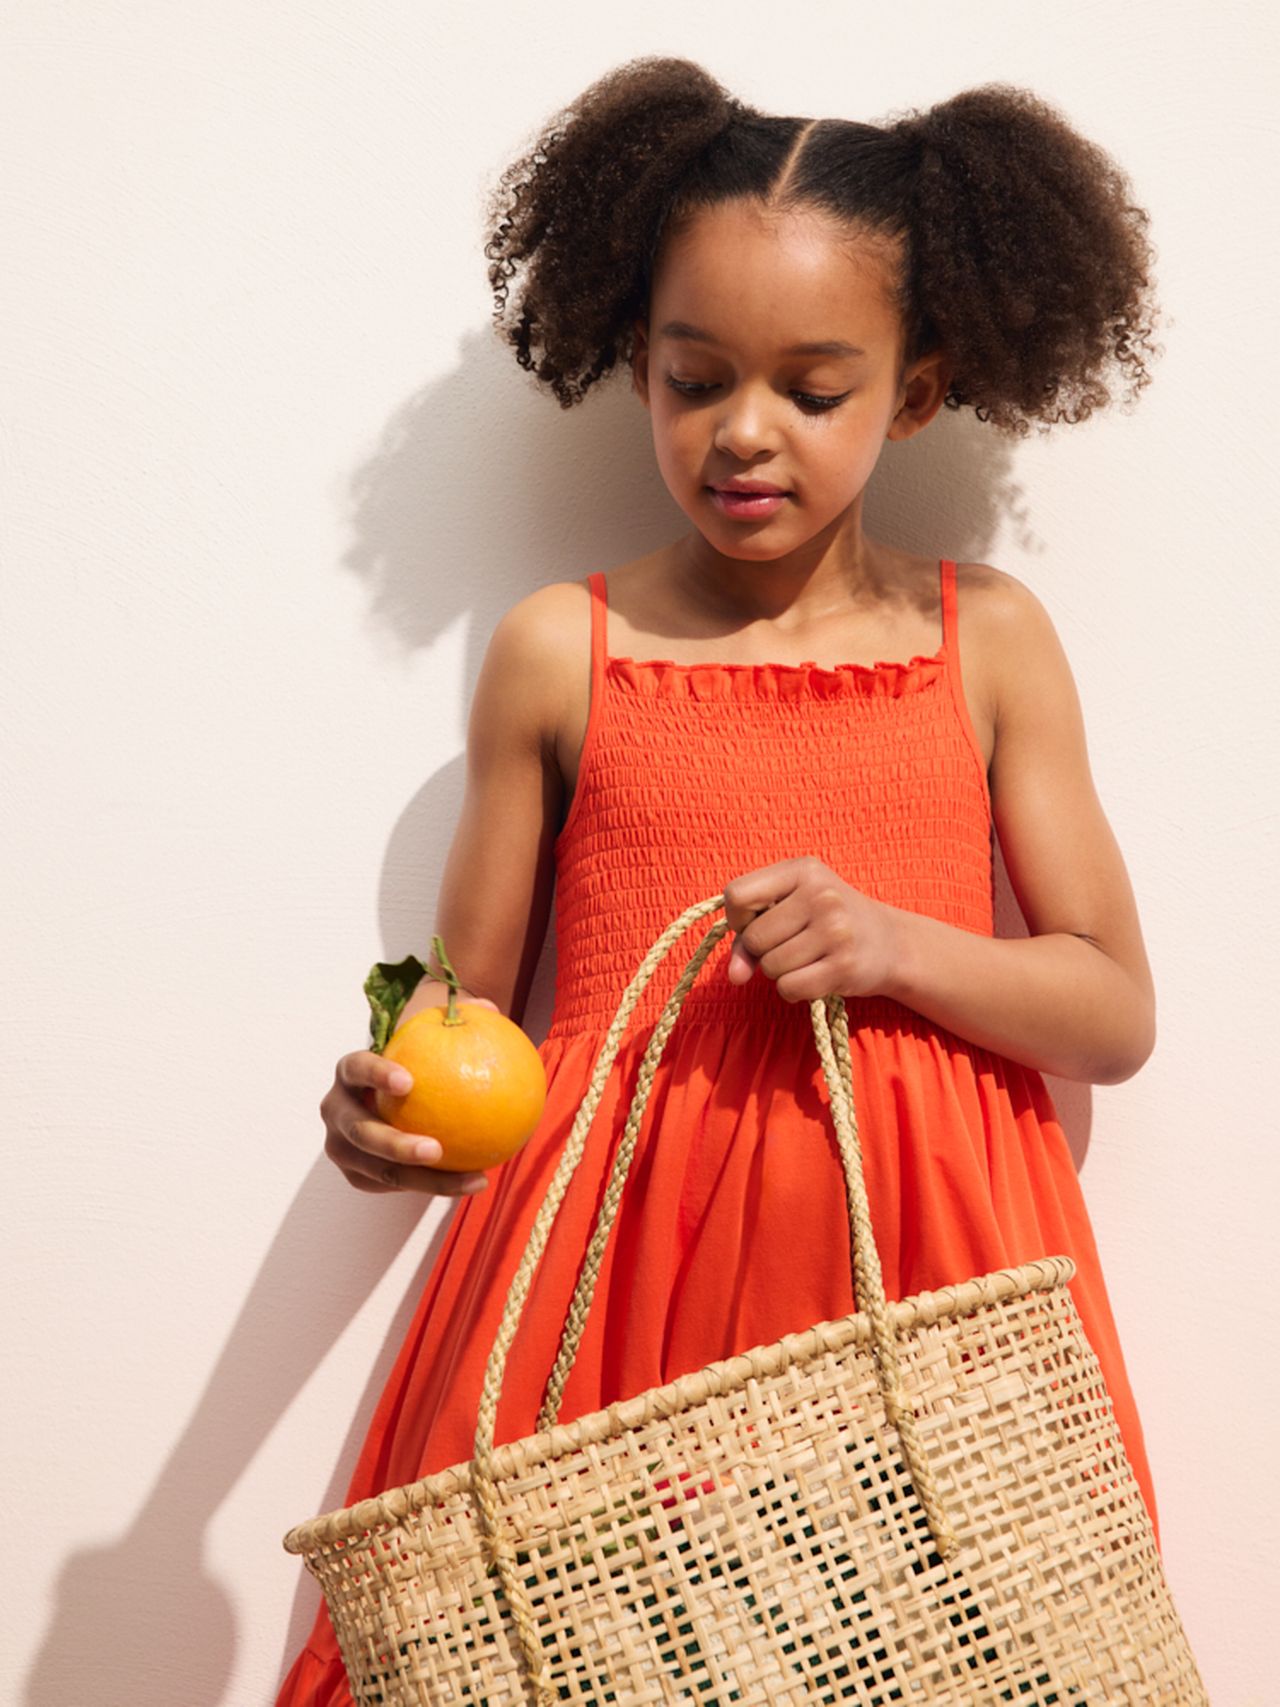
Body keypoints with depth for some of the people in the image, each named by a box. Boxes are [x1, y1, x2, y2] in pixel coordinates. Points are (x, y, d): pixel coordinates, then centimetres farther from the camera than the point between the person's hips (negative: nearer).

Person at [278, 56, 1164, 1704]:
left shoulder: (985, 640, 5)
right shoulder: (557, 652, 4)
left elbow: (1117, 1014, 5)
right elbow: (466, 1005, 8)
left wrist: (893, 946, -12)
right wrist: (391, 1104, -13)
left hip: (914, 1248, 1)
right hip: (613, 1243, 0)